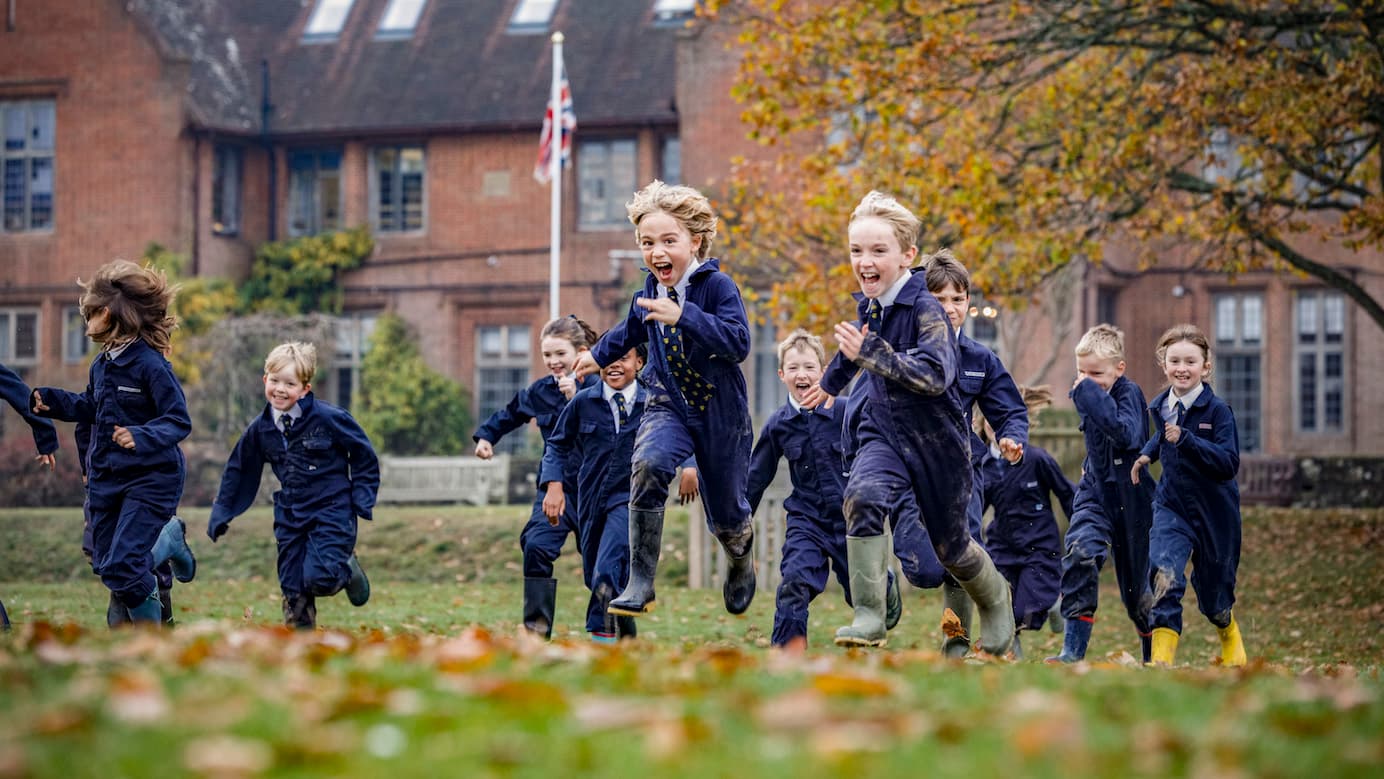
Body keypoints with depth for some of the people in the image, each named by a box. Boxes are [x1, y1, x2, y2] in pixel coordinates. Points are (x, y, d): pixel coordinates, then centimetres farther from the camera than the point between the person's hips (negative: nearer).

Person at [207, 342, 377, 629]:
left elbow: (364, 455, -1)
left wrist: (362, 500, -5)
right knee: (293, 588, 2)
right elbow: (238, 470, 16)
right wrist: (221, 513, 17)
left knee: (319, 578, -20)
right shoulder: (260, 429, 2)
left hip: (331, 511, -5)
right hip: (290, 516, 5)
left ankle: (347, 569, 14)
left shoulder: (328, 418, -12)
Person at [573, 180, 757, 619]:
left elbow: (738, 343, -32)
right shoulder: (651, 290, -1)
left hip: (719, 413, -3)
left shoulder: (717, 286, -18)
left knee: (725, 517, 9)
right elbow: (633, 329, 22)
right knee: (647, 463, -30)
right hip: (668, 405, 3)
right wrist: (599, 355, 36)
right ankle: (640, 585, -28)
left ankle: (741, 559, 50)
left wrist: (683, 316, -39)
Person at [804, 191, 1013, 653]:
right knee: (862, 497, -27)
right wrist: (831, 382, 40)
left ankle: (996, 601, 44)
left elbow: (936, 374, -35)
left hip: (936, 440, -4)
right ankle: (869, 619, -26)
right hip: (884, 432, 5)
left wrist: (870, 353, -42)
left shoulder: (925, 310, -21)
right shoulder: (869, 304, 0)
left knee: (950, 546, 10)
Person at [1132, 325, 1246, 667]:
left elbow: (1229, 463, -25)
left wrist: (1185, 439, -32)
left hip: (1214, 513, -3)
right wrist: (1147, 454, 10)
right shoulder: (1161, 407, 2)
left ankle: (1230, 637, 48)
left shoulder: (1217, 410, -15)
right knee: (1164, 574, -24)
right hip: (1171, 507, 3)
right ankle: (1162, 656, -25)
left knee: (1213, 596, 13)